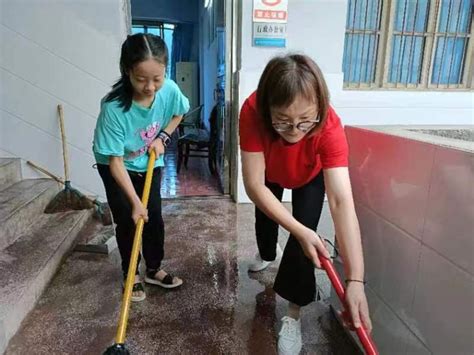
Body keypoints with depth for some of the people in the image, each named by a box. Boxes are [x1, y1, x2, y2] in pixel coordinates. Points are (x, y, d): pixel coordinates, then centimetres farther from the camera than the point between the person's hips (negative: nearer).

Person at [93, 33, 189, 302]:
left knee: (154, 219, 7)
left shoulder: (169, 90, -24)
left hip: (150, 164, 3)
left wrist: (163, 137, -12)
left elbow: (179, 113, 3)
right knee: (128, 221, 0)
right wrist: (134, 202, -30)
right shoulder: (114, 107, -34)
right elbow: (115, 161, -29)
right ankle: (132, 275, 23)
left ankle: (154, 270, 27)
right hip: (116, 169, -3)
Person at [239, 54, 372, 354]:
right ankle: (268, 254, 58)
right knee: (264, 216, 22)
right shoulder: (252, 113, -43)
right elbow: (255, 186, -40)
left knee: (306, 232, -16)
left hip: (311, 176, -1)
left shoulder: (329, 125, -43)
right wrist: (299, 231, -48)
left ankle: (293, 314, 7)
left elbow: (342, 201, -49)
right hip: (270, 173, 2)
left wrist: (355, 281, -55)